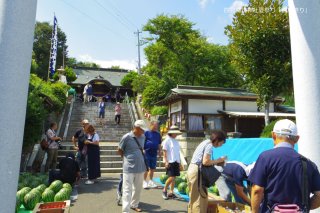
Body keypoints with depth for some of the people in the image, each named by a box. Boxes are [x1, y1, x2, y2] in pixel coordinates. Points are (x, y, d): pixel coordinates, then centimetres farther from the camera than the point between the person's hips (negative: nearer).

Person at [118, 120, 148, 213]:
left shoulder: (143, 137, 3)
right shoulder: (127, 137, -13)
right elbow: (119, 151, -2)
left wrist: (138, 158, 10)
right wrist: (127, 158, 7)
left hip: (140, 167, 6)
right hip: (129, 168, -6)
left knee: (138, 188, 19)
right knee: (127, 189, -1)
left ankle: (134, 205, 38)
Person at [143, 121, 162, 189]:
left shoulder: (158, 134, 9)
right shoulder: (146, 133, -6)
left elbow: (159, 144, 17)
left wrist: (160, 151, 13)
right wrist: (143, 150, -12)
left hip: (154, 154, 5)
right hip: (147, 153, -5)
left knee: (152, 168, 13)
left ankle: (150, 181, 26)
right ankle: (144, 181, 13)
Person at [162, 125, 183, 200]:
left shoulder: (176, 141, 14)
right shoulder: (167, 140, -6)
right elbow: (164, 152, -9)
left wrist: (180, 163, 16)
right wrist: (166, 161, -16)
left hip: (176, 162, 7)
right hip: (170, 162, -7)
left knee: (174, 177, 7)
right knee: (171, 177, -11)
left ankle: (171, 192, 17)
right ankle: (164, 190, 10)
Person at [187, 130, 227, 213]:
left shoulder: (206, 142, 15)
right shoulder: (209, 145, -13)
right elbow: (205, 162, -21)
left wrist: (216, 162, 7)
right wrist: (218, 160, -8)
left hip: (193, 168, 10)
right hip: (196, 171, -10)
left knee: (194, 197, 18)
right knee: (199, 197, -2)